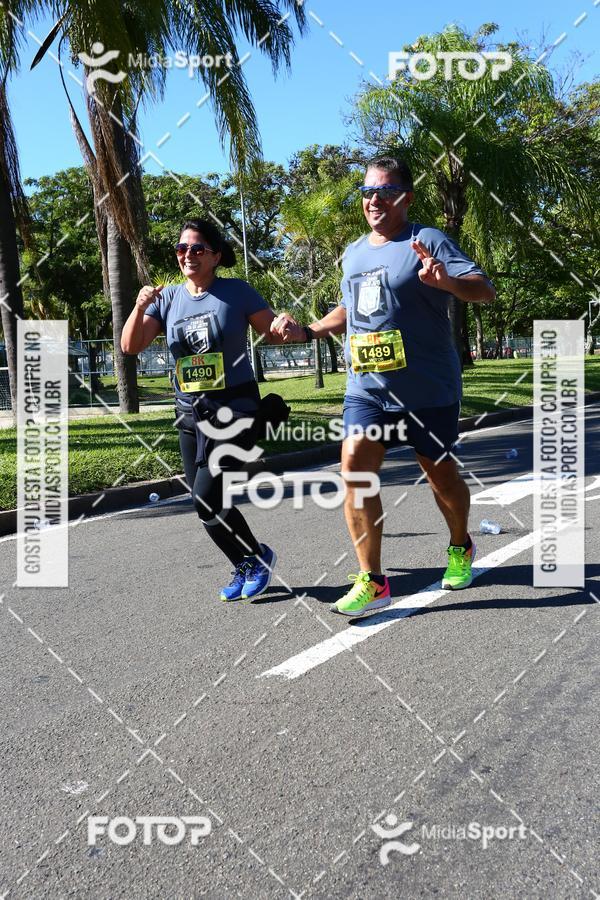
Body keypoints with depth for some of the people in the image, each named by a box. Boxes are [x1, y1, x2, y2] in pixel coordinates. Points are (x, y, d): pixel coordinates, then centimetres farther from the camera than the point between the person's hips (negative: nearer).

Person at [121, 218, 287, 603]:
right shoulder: (168, 298, 7)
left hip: (234, 408, -5)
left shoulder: (236, 291, -3)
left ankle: (256, 557, 10)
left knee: (206, 498, -14)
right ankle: (247, 567, 28)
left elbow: (274, 335, 0)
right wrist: (140, 307, -14)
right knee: (206, 504, 8)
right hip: (190, 412, 6)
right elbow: (131, 346, 2)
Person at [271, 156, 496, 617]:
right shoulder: (354, 252, 12)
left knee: (440, 472, 10)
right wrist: (306, 331, 15)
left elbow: (486, 290, -18)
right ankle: (372, 582, -5)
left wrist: (446, 281, -38)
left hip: (428, 389, -4)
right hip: (366, 388, 5)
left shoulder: (427, 241, -8)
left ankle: (461, 548, 40)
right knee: (354, 467, -12)